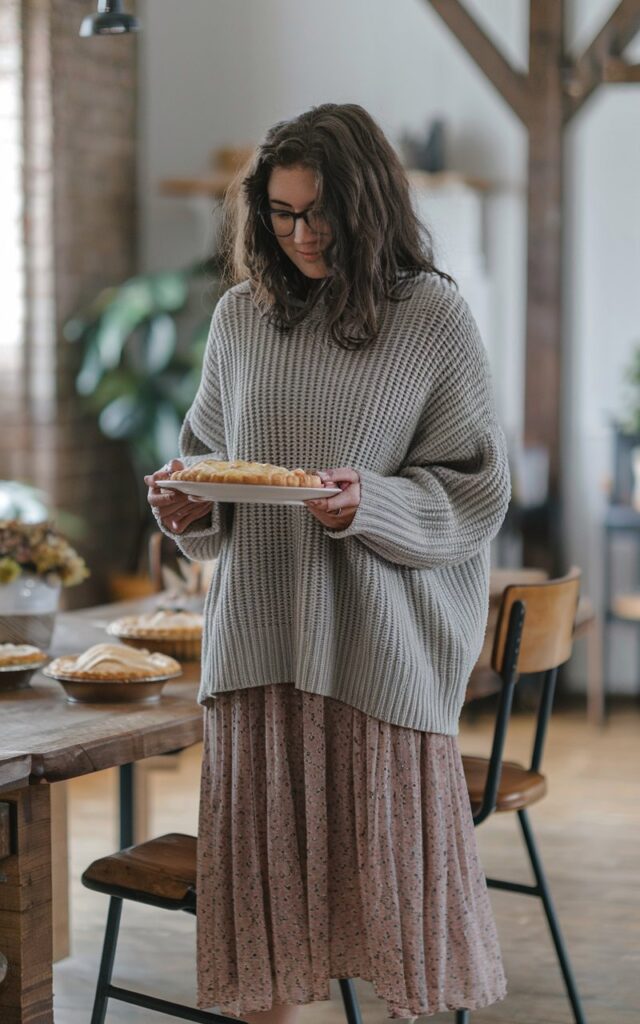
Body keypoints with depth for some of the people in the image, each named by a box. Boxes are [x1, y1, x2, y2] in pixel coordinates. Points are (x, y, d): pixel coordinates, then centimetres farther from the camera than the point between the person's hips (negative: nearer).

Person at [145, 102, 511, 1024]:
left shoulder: (433, 316, -3)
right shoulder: (241, 316, 9)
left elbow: (476, 494, -2)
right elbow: (208, 449, 19)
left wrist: (368, 505, -18)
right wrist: (190, 500, -2)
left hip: (382, 642, -3)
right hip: (260, 627, 4)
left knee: (385, 843, 1)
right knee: (261, 840, 7)